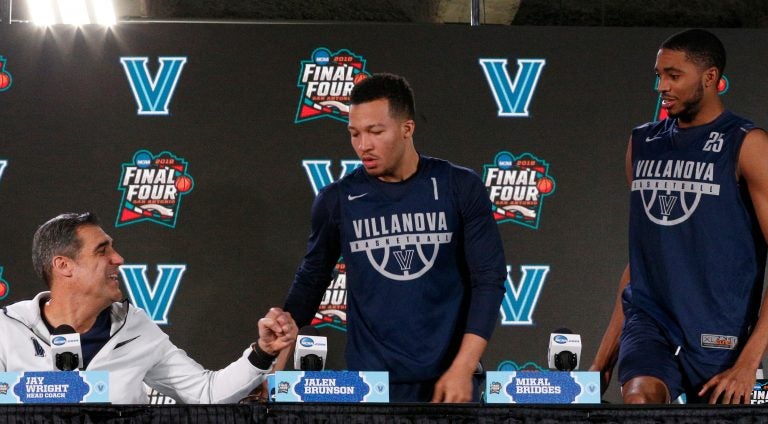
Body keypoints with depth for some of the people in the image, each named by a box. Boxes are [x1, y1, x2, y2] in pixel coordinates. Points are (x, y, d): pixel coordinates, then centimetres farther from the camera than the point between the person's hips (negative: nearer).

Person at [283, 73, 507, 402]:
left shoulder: (460, 188, -3)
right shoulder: (337, 200, 0)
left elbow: (488, 279, -5)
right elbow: (311, 279, 10)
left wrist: (463, 368, -13)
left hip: (446, 380, -1)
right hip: (369, 381, 1)